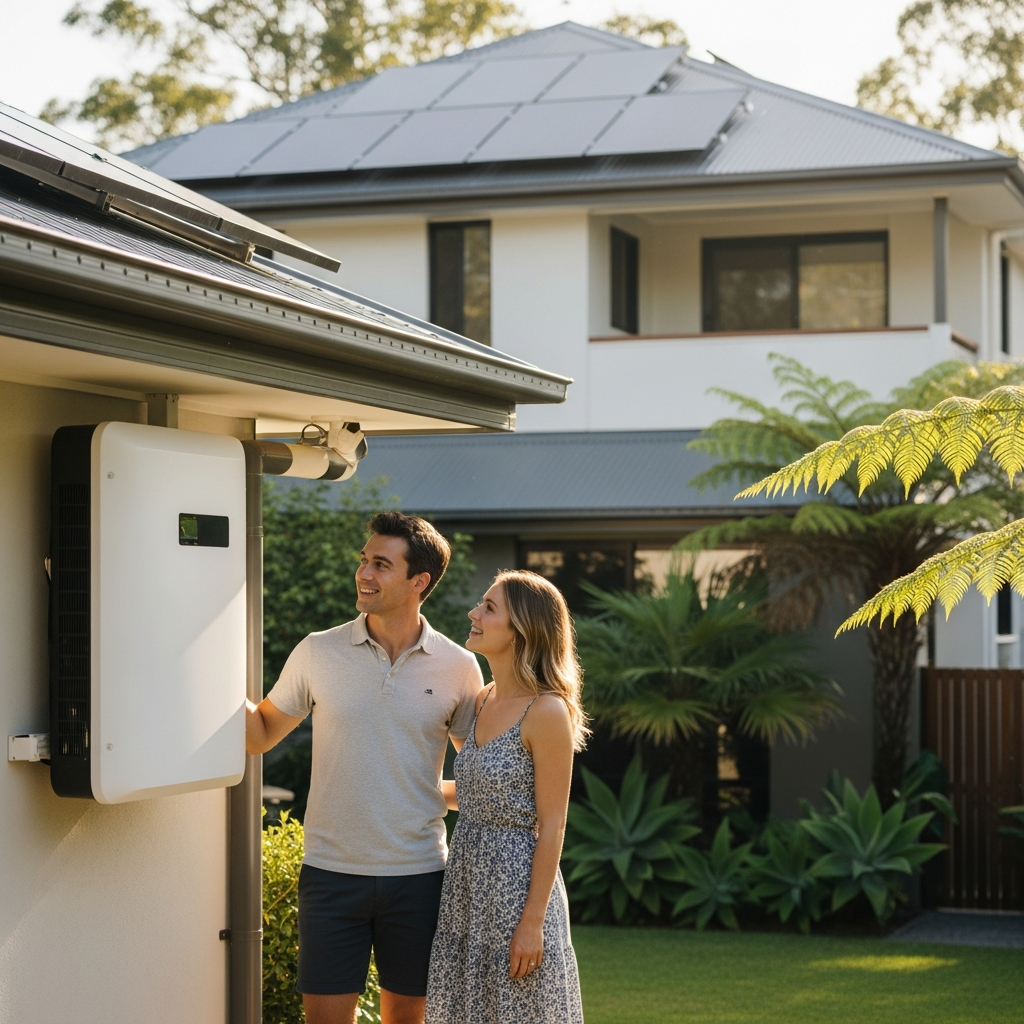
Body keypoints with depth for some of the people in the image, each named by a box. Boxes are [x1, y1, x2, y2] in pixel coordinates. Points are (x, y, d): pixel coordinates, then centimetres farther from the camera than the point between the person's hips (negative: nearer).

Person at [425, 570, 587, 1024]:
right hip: (466, 883, 8)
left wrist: (533, 921, -17)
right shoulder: (485, 701, 8)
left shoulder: (547, 712, -16)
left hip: (518, 885, -8)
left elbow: (552, 825, -16)